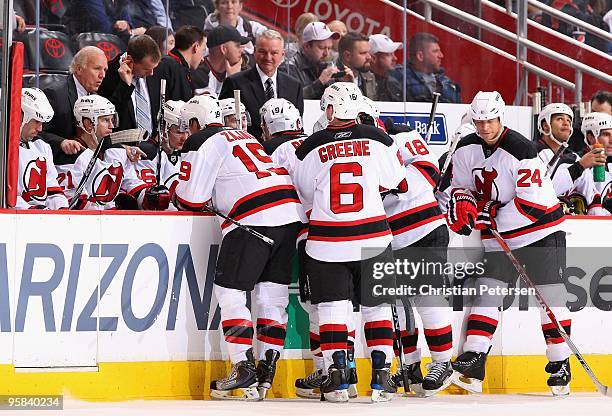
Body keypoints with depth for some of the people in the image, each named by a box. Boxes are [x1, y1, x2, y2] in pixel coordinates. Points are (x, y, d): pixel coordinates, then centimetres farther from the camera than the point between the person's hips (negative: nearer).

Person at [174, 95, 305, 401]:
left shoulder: (201, 143, 2)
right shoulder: (245, 136, 28)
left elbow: (191, 199, -1)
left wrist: (175, 199, 20)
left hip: (253, 219, -8)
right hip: (291, 212, 8)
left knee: (229, 292, -1)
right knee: (271, 295, 10)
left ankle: (244, 369, -8)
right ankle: (266, 372, 10)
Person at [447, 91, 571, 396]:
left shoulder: (522, 150, -21)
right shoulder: (466, 150, -1)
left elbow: (534, 203, -25)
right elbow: (461, 186, 11)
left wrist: (490, 218, -27)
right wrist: (462, 203, -13)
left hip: (541, 232, -5)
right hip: (499, 237, 5)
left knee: (550, 296, -1)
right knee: (487, 292, -6)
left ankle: (560, 363, 12)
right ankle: (472, 364, -13)